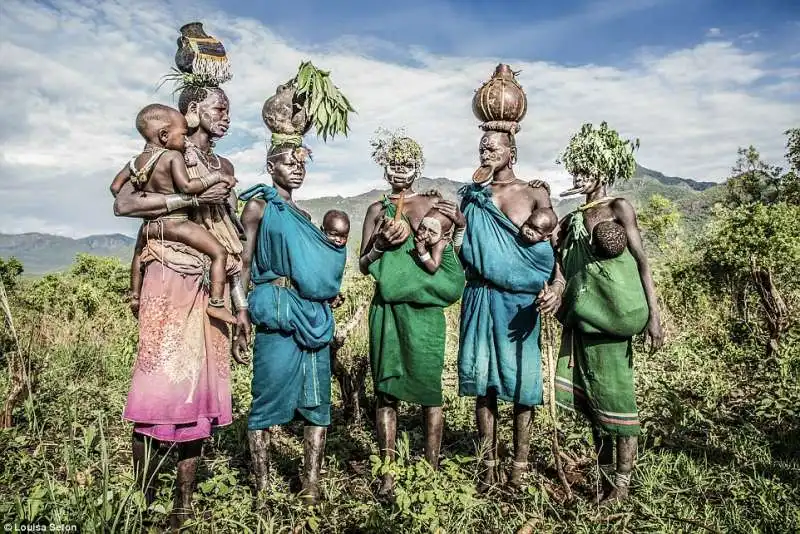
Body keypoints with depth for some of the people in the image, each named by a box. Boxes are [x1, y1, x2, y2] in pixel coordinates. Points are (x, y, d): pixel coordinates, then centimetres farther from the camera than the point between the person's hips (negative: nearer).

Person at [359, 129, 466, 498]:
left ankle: (432, 467, 16)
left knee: (428, 384, 3)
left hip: (425, 307, -1)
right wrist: (381, 245, -7)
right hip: (388, 306, 2)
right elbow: (363, 265, 10)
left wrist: (461, 225, -10)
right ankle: (387, 472, 10)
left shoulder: (433, 205, 6)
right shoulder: (377, 210, 11)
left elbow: (452, 260, 4)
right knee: (386, 387, 2)